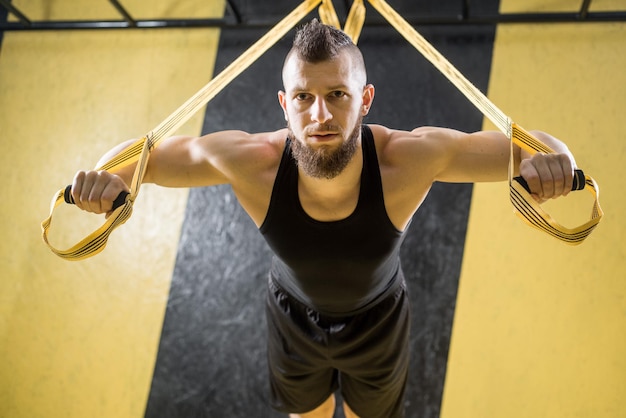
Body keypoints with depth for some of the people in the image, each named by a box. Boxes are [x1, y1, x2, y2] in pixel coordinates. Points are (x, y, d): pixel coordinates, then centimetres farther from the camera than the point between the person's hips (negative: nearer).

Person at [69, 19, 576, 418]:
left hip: (377, 322, 0)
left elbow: (526, 147, -31)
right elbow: (150, 152, -21)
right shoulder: (251, 162, -35)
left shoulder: (406, 159, -38)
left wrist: (545, 158, -56)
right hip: (294, 319, 1)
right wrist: (109, 176, -44)